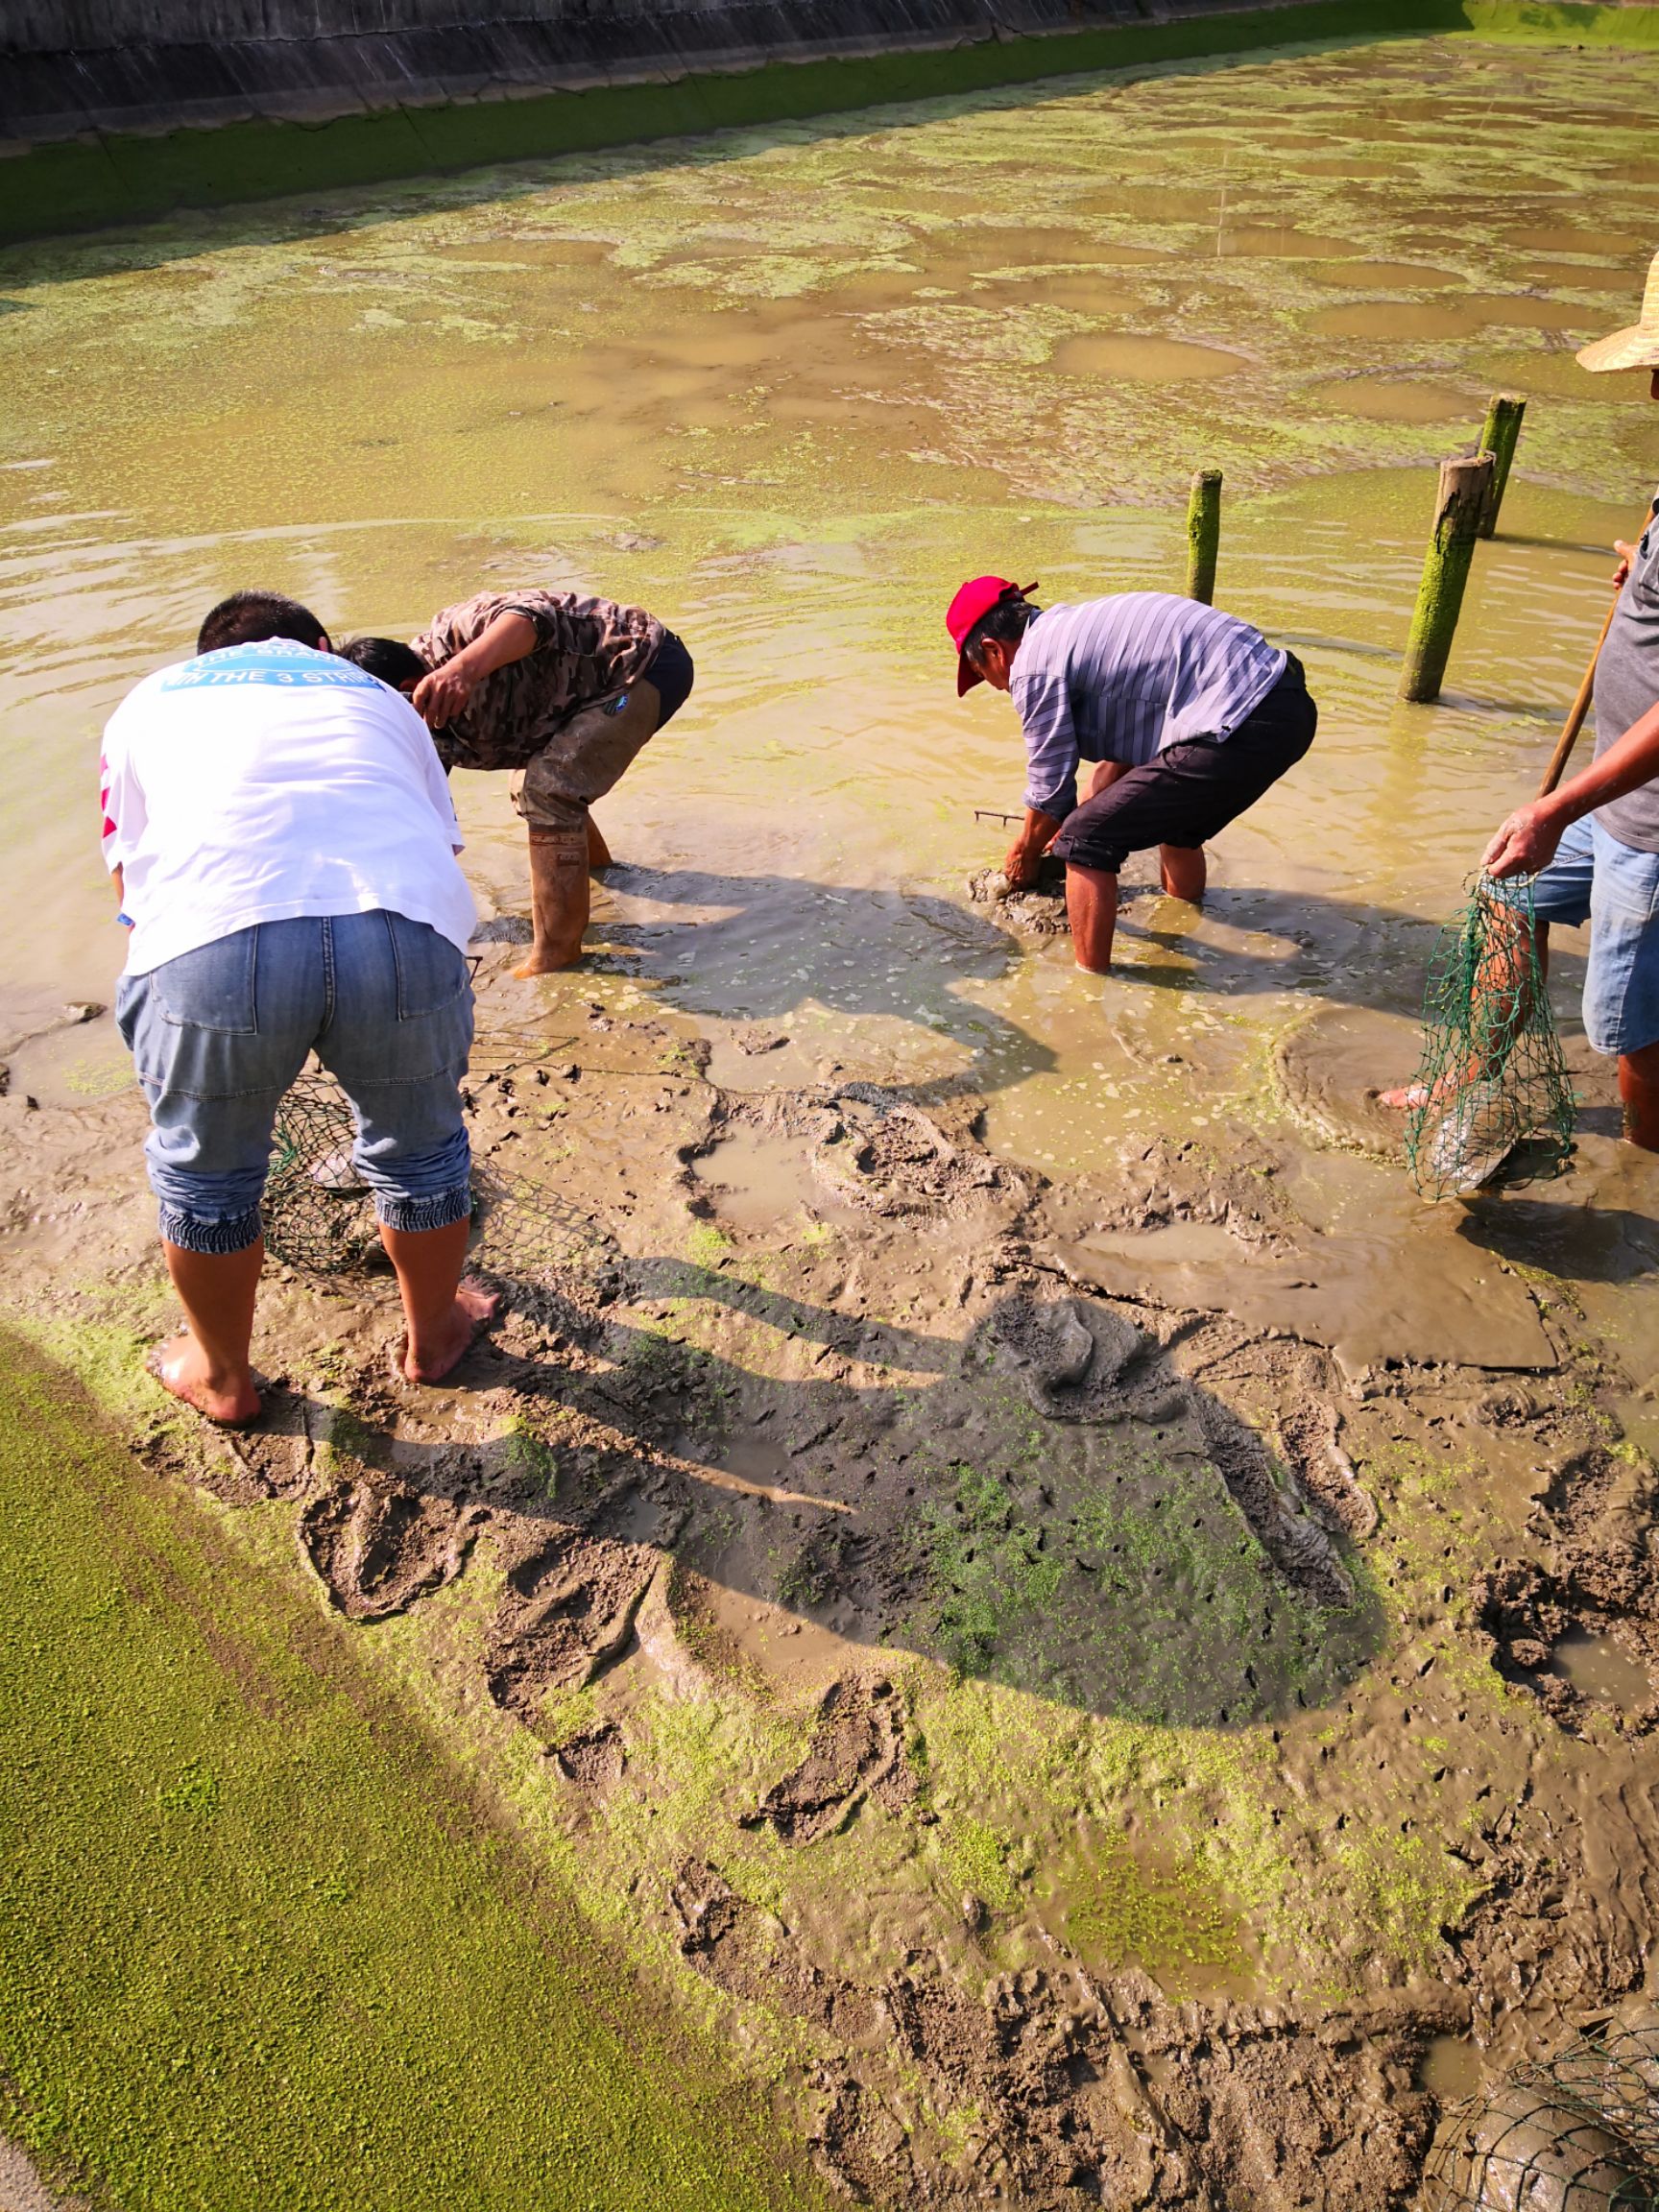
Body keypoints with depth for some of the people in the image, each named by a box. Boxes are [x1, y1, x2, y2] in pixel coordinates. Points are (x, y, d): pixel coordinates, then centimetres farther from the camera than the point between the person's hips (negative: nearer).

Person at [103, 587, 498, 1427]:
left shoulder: (152, 700, 34)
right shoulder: (379, 699, 37)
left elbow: (129, 875, 30)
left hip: (211, 942, 0)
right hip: (404, 929, 1)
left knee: (204, 1174, 25)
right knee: (417, 1151, 27)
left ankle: (222, 1376, 46)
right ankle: (431, 1337, 49)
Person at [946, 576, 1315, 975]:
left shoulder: (1033, 664, -5)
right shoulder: (1068, 625, 23)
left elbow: (1050, 788, 2)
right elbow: (1123, 750, 33)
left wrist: (1024, 855, 20)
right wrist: (1086, 820, 41)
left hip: (1240, 727, -10)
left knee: (1086, 844, -3)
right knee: (1176, 822, 34)